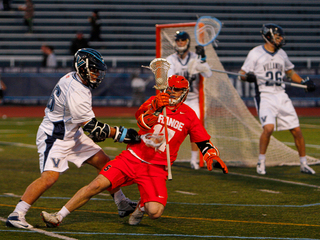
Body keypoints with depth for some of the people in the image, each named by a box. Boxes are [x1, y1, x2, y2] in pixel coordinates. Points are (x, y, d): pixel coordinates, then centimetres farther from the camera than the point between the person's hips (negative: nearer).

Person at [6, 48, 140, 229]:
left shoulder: (73, 78, 2)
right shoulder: (76, 93, -28)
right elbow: (91, 126, -25)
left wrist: (96, 130, 21)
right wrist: (121, 134, -21)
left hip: (72, 133, 10)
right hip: (55, 137, -10)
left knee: (104, 162, 10)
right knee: (50, 177, -24)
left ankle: (123, 204, 22)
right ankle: (17, 215, -18)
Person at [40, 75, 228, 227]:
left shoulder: (189, 116, 3)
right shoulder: (156, 102, 4)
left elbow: (204, 142, 9)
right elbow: (143, 122, -13)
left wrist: (214, 157, -9)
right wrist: (155, 108, -31)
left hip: (156, 169, -1)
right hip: (132, 158, 1)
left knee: (155, 212, -20)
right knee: (98, 184, -15)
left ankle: (142, 206, 18)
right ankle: (58, 217, -6)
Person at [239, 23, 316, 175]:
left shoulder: (282, 54, 14)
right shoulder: (255, 53, -2)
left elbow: (290, 72, 25)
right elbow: (242, 74, -1)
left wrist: (304, 82, 9)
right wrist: (248, 77, -24)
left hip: (281, 96, 5)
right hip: (265, 96, -5)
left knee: (296, 130, 1)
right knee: (268, 128, -25)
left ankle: (303, 164, 15)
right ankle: (261, 162, -6)